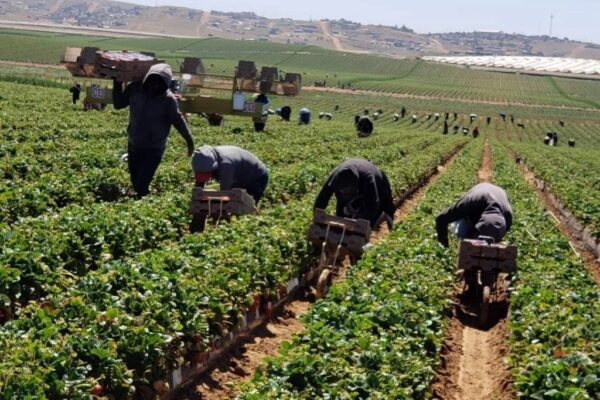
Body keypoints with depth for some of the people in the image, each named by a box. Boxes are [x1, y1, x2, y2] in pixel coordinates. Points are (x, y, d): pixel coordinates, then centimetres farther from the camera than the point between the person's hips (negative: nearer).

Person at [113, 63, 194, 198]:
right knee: (135, 181, 16)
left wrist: (189, 140, -5)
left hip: (154, 149, -5)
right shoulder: (134, 89, -6)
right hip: (133, 145, 5)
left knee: (142, 184, -10)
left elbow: (178, 120, -6)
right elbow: (118, 105, 7)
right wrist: (118, 85, -2)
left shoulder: (168, 99, -16)